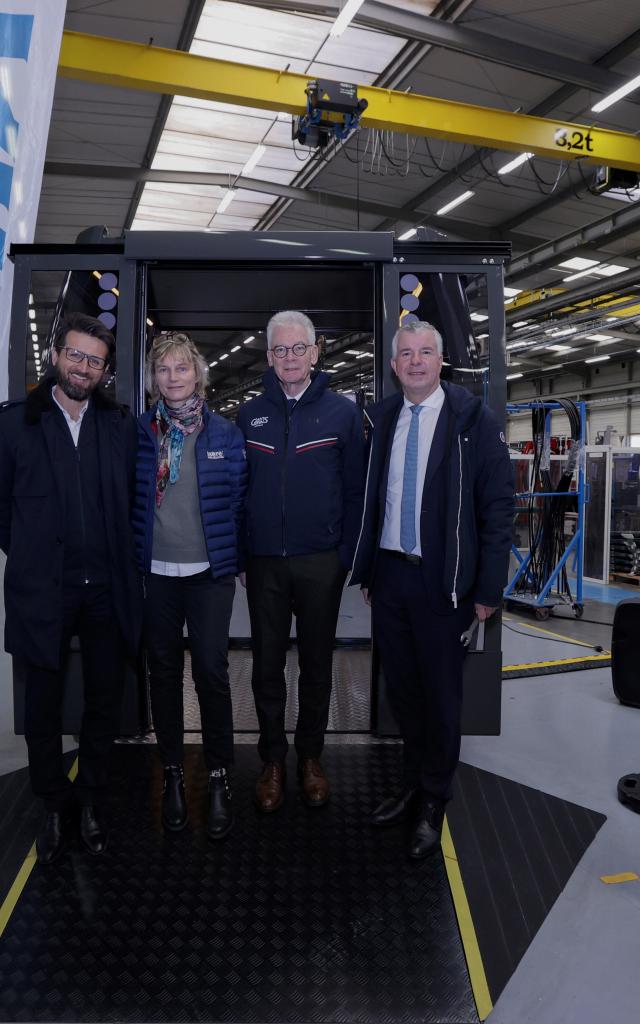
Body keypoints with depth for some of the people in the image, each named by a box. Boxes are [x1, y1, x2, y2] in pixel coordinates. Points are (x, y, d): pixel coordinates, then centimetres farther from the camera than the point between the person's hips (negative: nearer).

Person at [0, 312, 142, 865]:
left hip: (107, 590, 2)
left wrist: (120, 559, 5)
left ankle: (92, 799, 32)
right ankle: (55, 807, 31)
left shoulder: (121, 425, 4)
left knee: (105, 703, 12)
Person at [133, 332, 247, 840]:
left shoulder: (225, 433, 2)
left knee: (212, 672, 0)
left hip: (210, 572, -1)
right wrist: (132, 555, 3)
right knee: (164, 672, 10)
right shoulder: (138, 432, 3)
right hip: (155, 573, 2)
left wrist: (234, 557, 1)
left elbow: (240, 499, 4)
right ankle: (173, 772, 26)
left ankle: (219, 777, 16)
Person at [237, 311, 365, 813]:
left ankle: (311, 756, 29)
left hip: (321, 562, -1)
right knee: (267, 663, 10)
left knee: (317, 661, 11)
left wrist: (346, 558, -6)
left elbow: (356, 491, -1)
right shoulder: (249, 414, 6)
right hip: (264, 562, 2)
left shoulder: (343, 412, -1)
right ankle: (272, 759, 26)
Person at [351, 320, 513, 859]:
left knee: (441, 695, 9)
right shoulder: (379, 418, 6)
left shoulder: (474, 419, -8)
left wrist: (488, 589, -11)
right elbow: (369, 498, 11)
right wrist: (365, 570, 9)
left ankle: (433, 802, 29)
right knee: (401, 689, 17)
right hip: (388, 575, 5)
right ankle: (414, 784, 38)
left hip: (441, 582, -4)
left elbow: (497, 506, -9)